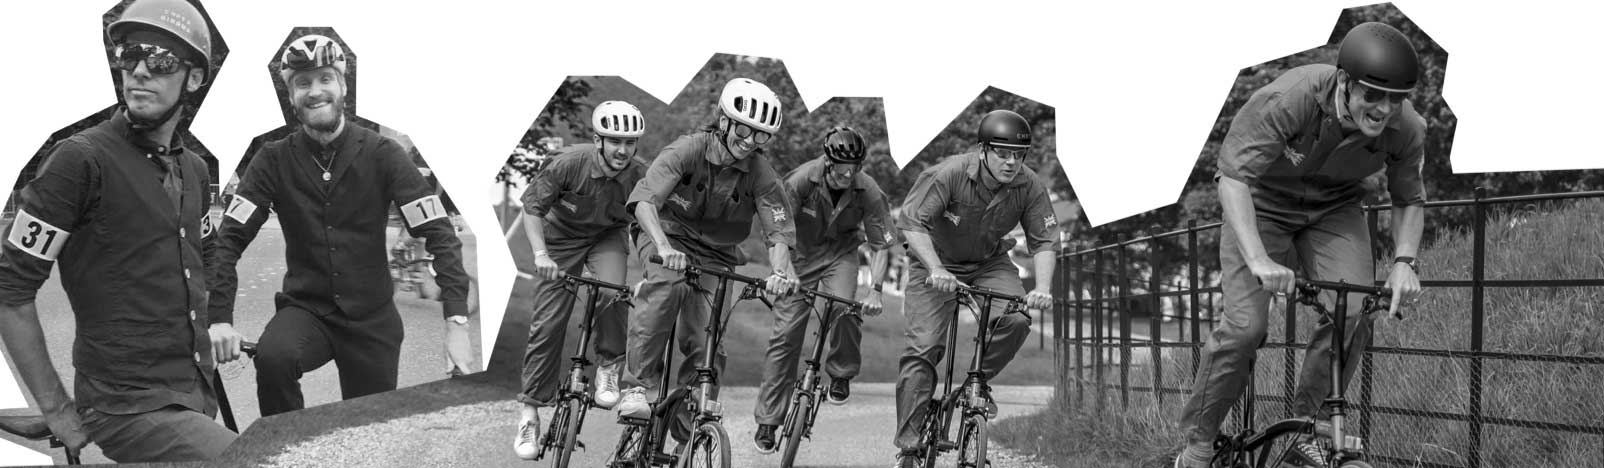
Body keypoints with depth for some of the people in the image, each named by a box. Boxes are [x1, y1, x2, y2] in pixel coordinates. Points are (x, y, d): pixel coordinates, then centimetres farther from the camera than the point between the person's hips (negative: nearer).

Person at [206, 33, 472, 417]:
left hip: (372, 318, 0)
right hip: (305, 308, 0)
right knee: (272, 357, -32)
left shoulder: (381, 154, -8)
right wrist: (220, 318, -22)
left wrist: (456, 318, -24)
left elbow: (439, 233, -12)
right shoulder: (275, 160, -5)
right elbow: (231, 237, -8)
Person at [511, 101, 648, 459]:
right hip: (562, 237, -1)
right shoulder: (571, 162, -27)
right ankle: (530, 411, 6)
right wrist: (540, 254, -26)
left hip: (607, 237, 1)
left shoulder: (640, 176, -23)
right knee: (548, 324, -6)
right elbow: (532, 207, -16)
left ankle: (609, 366, -4)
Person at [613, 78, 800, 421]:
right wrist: (664, 247, -51)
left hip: (715, 252, 3)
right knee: (669, 285, -35)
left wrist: (781, 271, -39)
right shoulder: (688, 150, -23)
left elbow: (778, 232, -17)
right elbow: (644, 202, -33)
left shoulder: (762, 175, -15)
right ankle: (637, 386, -30)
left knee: (704, 341, -11)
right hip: (667, 234, -3)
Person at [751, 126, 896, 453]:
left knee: (844, 308, -27)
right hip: (801, 252, -1)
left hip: (840, 251, 1)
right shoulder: (801, 180, -26)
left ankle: (841, 376, 5)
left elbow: (881, 245, -13)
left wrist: (875, 289, -22)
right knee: (786, 333, -6)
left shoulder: (868, 192, -22)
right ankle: (767, 420, 4)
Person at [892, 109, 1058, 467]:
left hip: (989, 263, 3)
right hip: (936, 265, -3)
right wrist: (935, 269, -41)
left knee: (1018, 319, -26)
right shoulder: (948, 174, -27)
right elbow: (911, 222, -29)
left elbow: (1044, 241, -13)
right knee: (923, 349, -13)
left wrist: (1042, 288, -29)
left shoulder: (1029, 186, -17)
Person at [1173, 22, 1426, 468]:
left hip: (1335, 209, 4)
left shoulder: (1407, 129, -21)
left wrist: (1404, 261, -19)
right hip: (1262, 201, -4)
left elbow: (1409, 200, -2)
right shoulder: (1289, 100, -35)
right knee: (1245, 325, -17)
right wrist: (1258, 258, -44)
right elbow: (1233, 176, -34)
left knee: (1355, 314, -18)